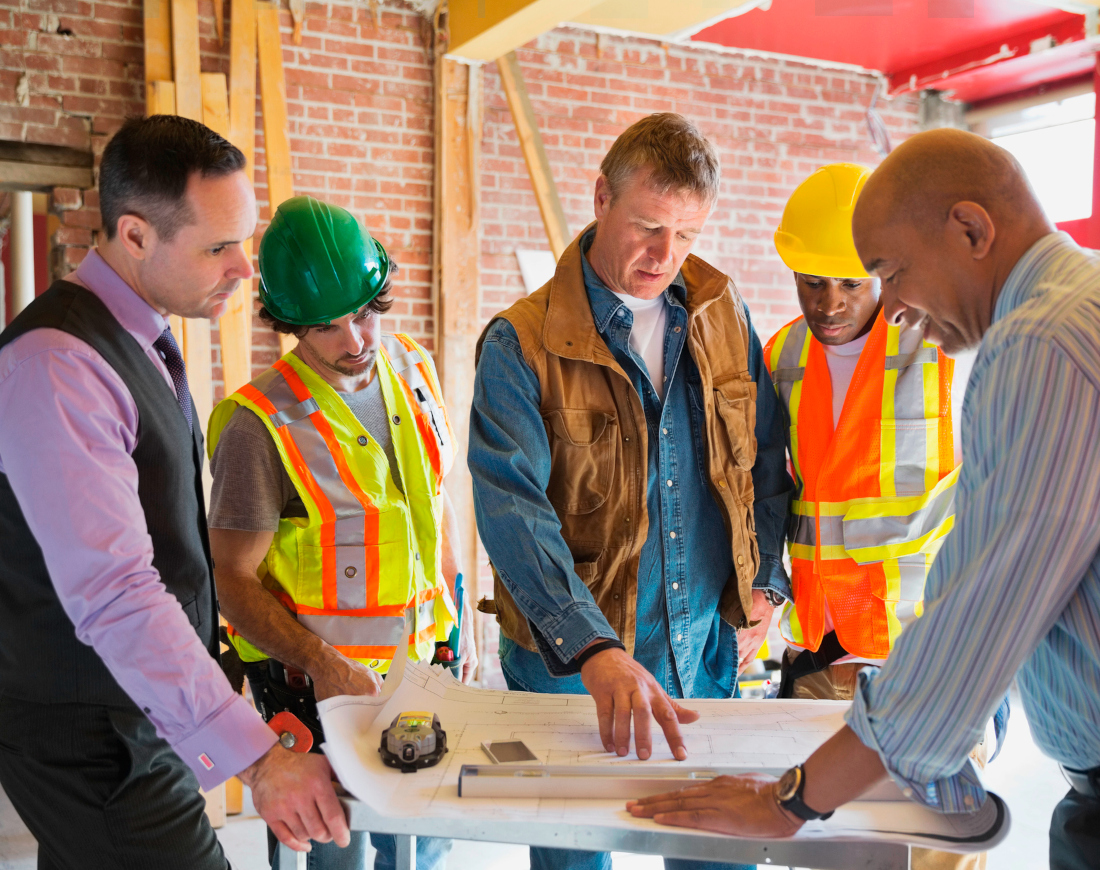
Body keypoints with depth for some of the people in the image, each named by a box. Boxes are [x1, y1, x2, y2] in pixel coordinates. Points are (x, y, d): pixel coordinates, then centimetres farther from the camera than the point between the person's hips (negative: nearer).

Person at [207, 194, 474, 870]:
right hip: (320, 684, -6)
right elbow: (235, 580, -15)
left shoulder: (412, 369, 2)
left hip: (418, 661, 6)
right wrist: (323, 665, -27)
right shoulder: (261, 425, -18)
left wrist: (459, 614, 14)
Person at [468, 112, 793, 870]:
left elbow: (765, 456, 13)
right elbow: (514, 509, -25)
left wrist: (762, 583, 5)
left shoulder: (722, 314, 3)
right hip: (570, 662, -3)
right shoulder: (521, 344, -13)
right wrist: (595, 651, -36)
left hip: (707, 648, 4)